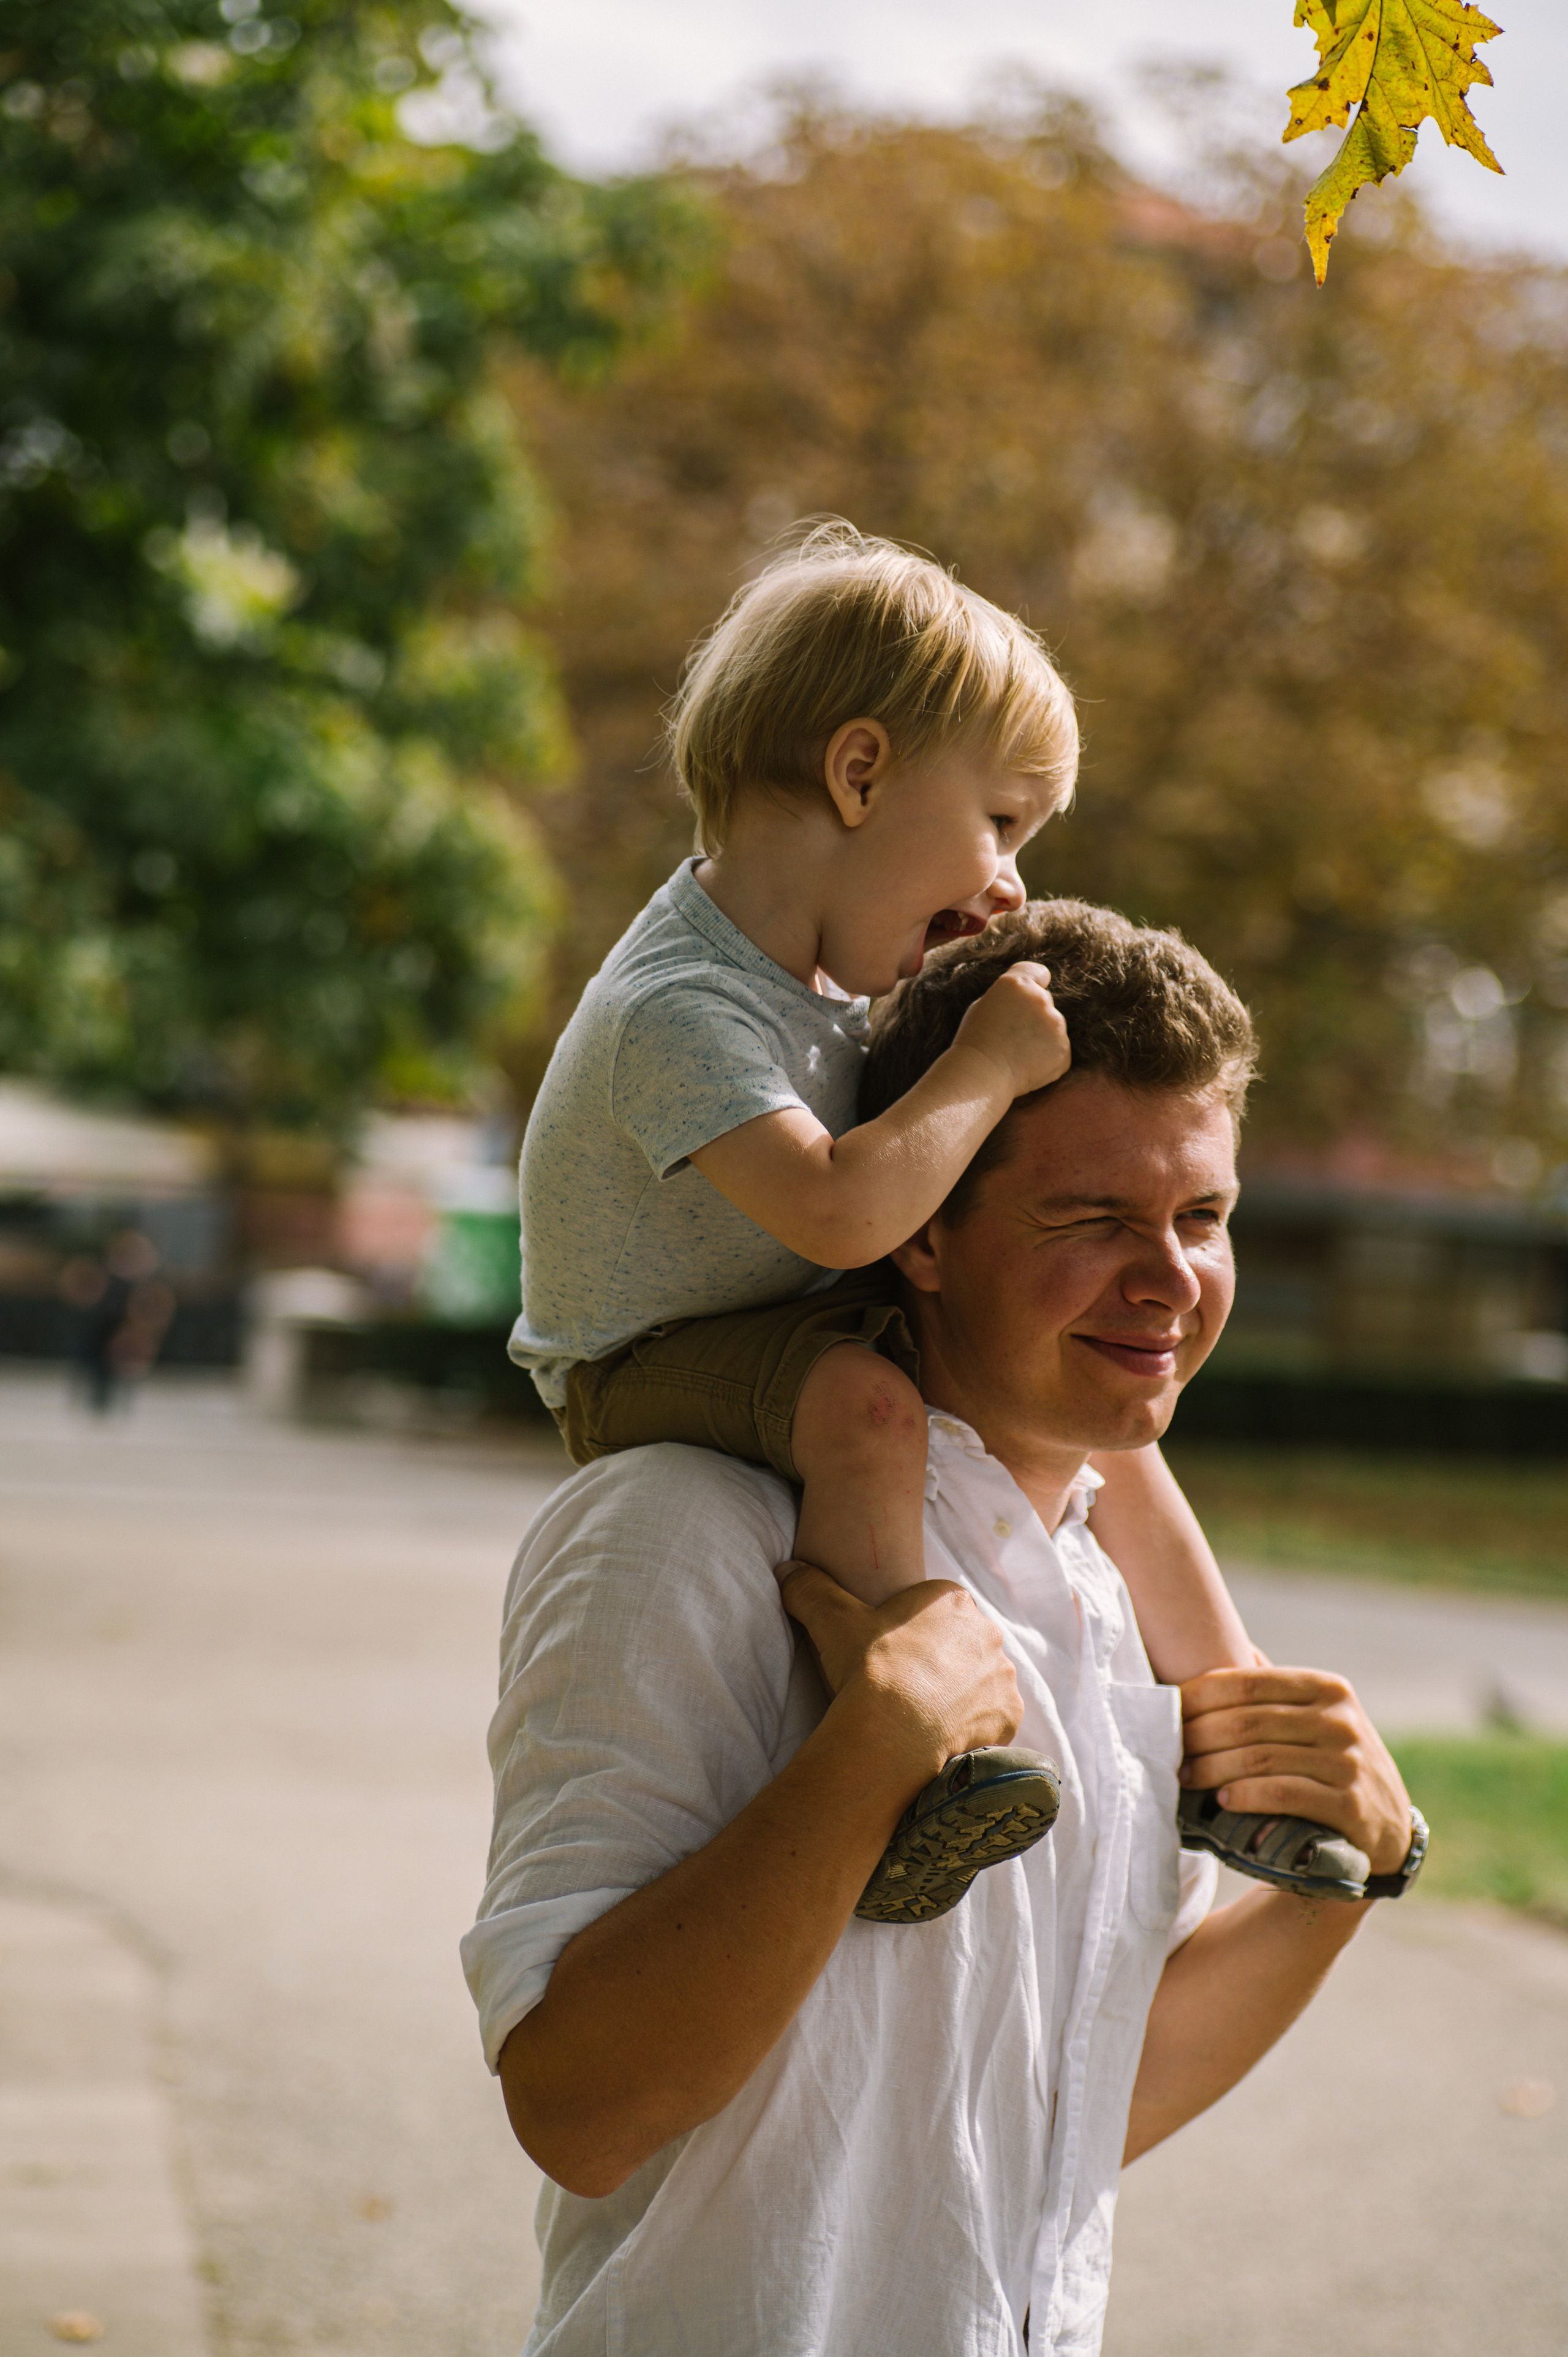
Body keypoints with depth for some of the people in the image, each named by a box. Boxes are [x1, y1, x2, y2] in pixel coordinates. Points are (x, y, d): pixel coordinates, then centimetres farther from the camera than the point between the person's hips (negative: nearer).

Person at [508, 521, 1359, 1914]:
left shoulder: (819, 970, 1)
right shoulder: (680, 1010, -30)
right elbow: (840, 1208, -43)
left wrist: (941, 1003, 1)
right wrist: (989, 1063, -32)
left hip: (802, 1338, 10)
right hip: (653, 1381, -9)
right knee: (866, 1401, -39)